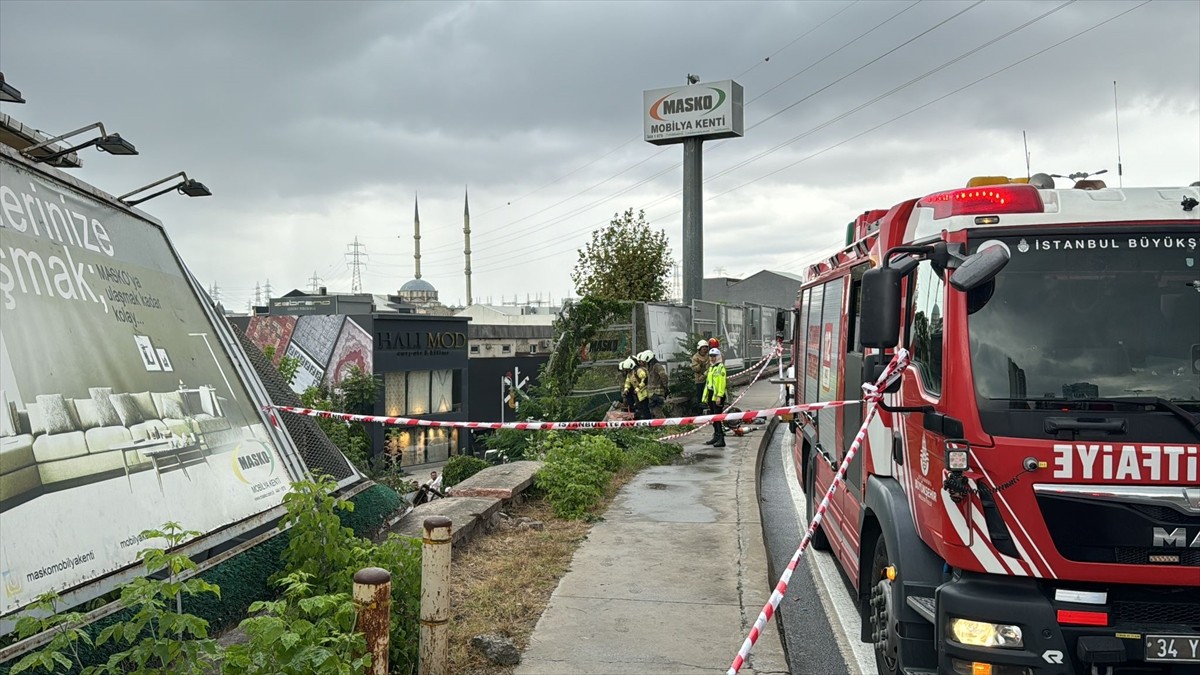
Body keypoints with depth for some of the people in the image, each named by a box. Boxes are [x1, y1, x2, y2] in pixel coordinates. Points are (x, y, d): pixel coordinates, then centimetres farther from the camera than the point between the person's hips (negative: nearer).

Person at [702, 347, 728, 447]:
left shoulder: (721, 367, -9)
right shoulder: (711, 367, 19)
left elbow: (722, 383, -16)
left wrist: (719, 396, -22)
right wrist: (706, 396, 20)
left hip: (718, 395, -9)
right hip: (711, 394, 9)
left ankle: (721, 439, -11)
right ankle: (716, 436, 24)